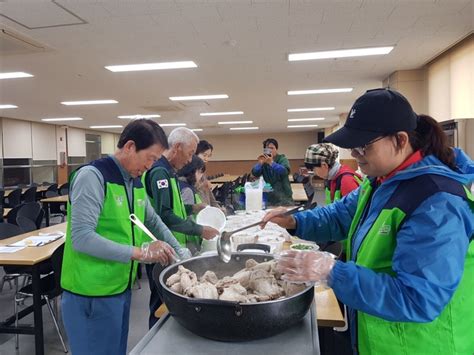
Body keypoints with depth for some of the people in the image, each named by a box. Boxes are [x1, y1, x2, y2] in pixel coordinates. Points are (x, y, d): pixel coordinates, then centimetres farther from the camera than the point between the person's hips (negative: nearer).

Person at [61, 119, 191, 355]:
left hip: (122, 288, 8)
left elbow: (154, 221, 17)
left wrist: (180, 252, 10)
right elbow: (81, 238, -26)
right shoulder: (92, 176, -19)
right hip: (92, 295, -8)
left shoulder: (135, 182, 7)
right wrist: (139, 252, -28)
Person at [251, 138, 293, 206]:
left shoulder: (282, 159, 0)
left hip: (284, 197, -2)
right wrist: (260, 163, -28)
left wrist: (271, 163, -33)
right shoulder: (263, 160, 7)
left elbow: (285, 171, -21)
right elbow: (255, 173, -8)